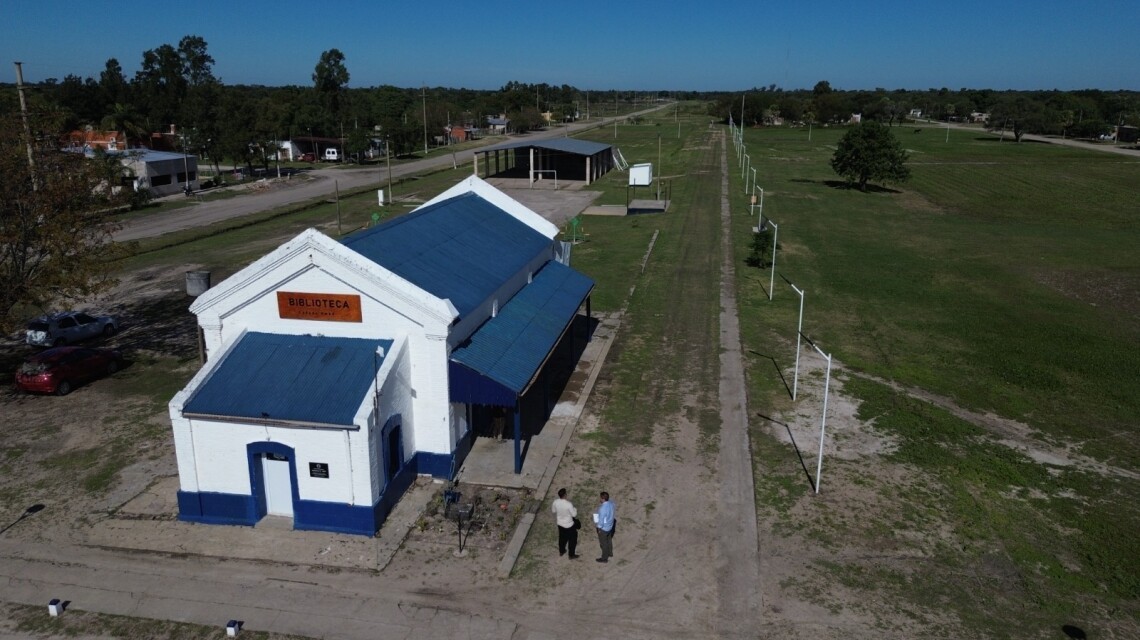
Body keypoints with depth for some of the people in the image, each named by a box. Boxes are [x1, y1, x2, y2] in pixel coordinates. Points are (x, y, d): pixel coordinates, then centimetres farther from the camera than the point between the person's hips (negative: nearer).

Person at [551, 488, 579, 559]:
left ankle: (561, 551, 47)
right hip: (569, 525, -5)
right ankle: (571, 555, 28)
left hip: (560, 523, 5)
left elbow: (553, 511, 2)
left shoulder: (555, 502, -17)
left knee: (562, 537, 29)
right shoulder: (568, 504, -33)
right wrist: (575, 509, -2)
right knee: (572, 539, 16)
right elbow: (574, 514, -21)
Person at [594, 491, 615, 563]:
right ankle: (610, 553, 50)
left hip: (604, 528, -8)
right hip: (610, 525, 8)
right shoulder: (611, 504, -11)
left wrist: (599, 527, -10)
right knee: (609, 540, 29)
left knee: (603, 543, 13)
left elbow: (601, 520, -27)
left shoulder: (602, 508, -36)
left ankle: (604, 558, 30)